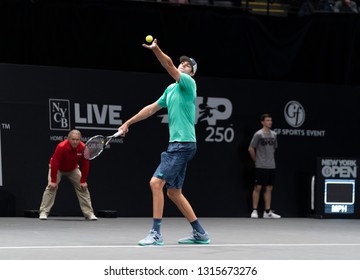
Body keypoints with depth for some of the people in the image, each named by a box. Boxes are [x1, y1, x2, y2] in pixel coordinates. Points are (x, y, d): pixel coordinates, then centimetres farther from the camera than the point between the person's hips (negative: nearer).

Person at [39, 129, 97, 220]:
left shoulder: (83, 148, -25)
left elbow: (85, 165, -16)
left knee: (83, 188, -4)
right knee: (51, 187, -18)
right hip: (57, 168, -3)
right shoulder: (61, 147, -35)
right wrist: (53, 181, -31)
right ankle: (43, 213, -13)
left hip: (73, 169, 3)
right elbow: (54, 163, -31)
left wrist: (83, 181, -15)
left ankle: (89, 213, 2)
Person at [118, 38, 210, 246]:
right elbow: (152, 108, 26)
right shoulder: (171, 89, 19)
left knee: (156, 182, -16)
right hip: (177, 144, 9)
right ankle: (200, 234, 18)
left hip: (183, 143, -9)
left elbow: (169, 66, -22)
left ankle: (156, 234, -15)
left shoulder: (189, 83, -5)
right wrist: (128, 122, 26)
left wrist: (156, 49, -36)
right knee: (174, 192, 11)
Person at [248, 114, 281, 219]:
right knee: (258, 187, -3)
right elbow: (251, 149, -4)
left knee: (269, 189, 7)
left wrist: (270, 159, 15)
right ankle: (254, 211, 2)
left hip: (271, 166, 5)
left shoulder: (274, 134, 9)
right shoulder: (258, 134, -7)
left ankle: (267, 212, 10)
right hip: (260, 166, -5)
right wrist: (256, 160, 1)